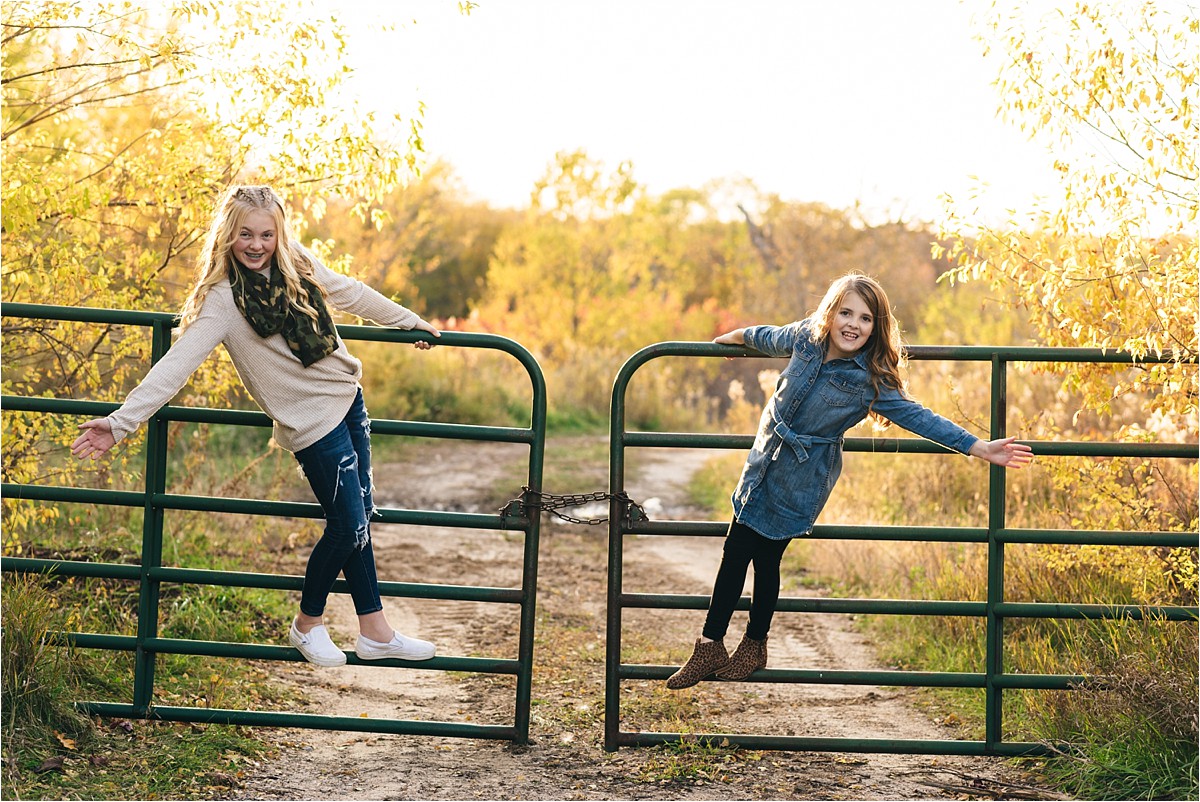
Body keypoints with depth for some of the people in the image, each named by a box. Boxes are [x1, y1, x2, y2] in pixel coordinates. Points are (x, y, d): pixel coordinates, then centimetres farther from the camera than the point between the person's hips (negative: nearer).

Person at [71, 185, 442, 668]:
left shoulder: (297, 265, 0)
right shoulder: (221, 299, -18)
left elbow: (352, 295, 16)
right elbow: (177, 363, -24)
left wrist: (409, 321, 26)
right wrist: (122, 421, -32)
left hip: (348, 399, 7)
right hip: (313, 420, -7)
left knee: (359, 518, 12)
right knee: (347, 525, -4)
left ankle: (374, 632, 23)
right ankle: (308, 624, 20)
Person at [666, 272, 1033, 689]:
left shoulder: (871, 380, -16)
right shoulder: (805, 337, -6)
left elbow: (918, 418, -13)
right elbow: (770, 338, 16)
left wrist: (980, 448, -17)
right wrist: (735, 336, 35)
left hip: (800, 479, -4)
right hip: (765, 458, 5)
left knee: (766, 557, -2)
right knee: (734, 552, 6)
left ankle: (754, 645, 19)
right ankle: (709, 647, 15)